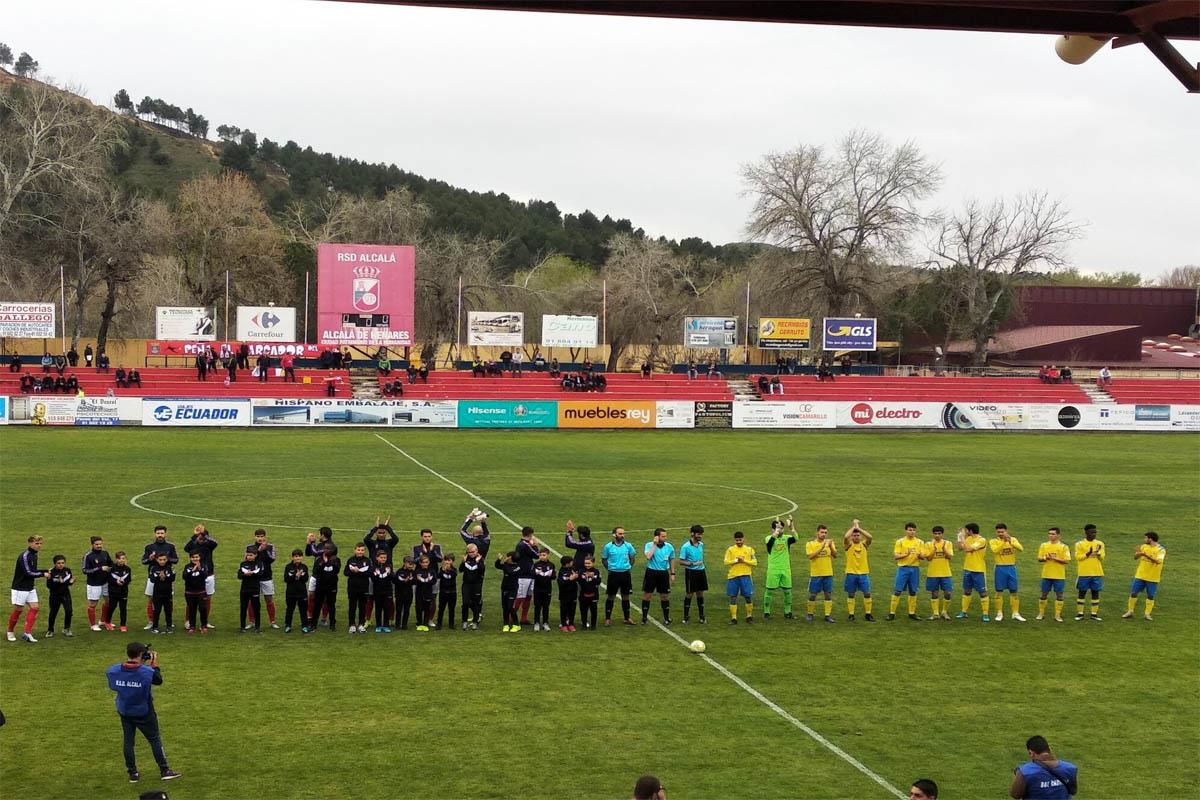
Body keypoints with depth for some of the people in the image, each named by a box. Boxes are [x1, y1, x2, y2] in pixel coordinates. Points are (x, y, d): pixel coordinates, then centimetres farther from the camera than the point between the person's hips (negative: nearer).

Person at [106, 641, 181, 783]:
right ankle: (164, 770, 15)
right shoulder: (147, 672, -24)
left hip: (124, 712, 3)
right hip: (143, 713, -3)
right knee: (155, 739, 10)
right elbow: (159, 681, -7)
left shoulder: (114, 670, -14)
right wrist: (154, 663, 0)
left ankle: (132, 773, 19)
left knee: (128, 740, 14)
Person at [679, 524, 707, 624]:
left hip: (701, 571, 6)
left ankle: (702, 616, 18)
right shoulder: (686, 546, -13)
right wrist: (692, 563, -24)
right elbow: (681, 561, -13)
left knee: (700, 593, 10)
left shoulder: (701, 544, 7)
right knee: (689, 594, 1)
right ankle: (686, 617, 11)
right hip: (691, 572, -5)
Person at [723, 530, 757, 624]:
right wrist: (735, 561, -14)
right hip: (732, 576, 0)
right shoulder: (730, 549, 6)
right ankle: (733, 618, 7)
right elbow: (726, 562, 0)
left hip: (745, 576, 0)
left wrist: (744, 560, -11)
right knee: (733, 597, 1)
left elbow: (755, 562, 1)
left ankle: (749, 617, 14)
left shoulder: (749, 549, 6)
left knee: (748, 597, -1)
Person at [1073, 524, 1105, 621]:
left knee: (1095, 593, 4)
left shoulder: (1100, 544, 7)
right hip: (1084, 573, -3)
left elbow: (1102, 558, 3)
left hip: (1097, 573, 3)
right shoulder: (1079, 544, -1)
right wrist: (1088, 554, -21)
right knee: (1082, 592, 2)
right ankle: (1080, 613, 8)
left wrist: (1098, 553, -17)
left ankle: (1094, 613, 11)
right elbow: (1078, 557, -9)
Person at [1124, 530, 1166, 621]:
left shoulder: (1161, 549, -12)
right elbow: (1135, 557, 9)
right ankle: (1130, 611, 16)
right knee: (1133, 593, 4)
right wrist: (1138, 553, -13)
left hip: (1153, 577, -4)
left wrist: (1146, 555, -34)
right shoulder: (1144, 546, 4)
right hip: (1140, 575, 4)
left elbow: (1158, 561, -27)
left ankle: (1147, 614, 15)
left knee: (1150, 596, 3)